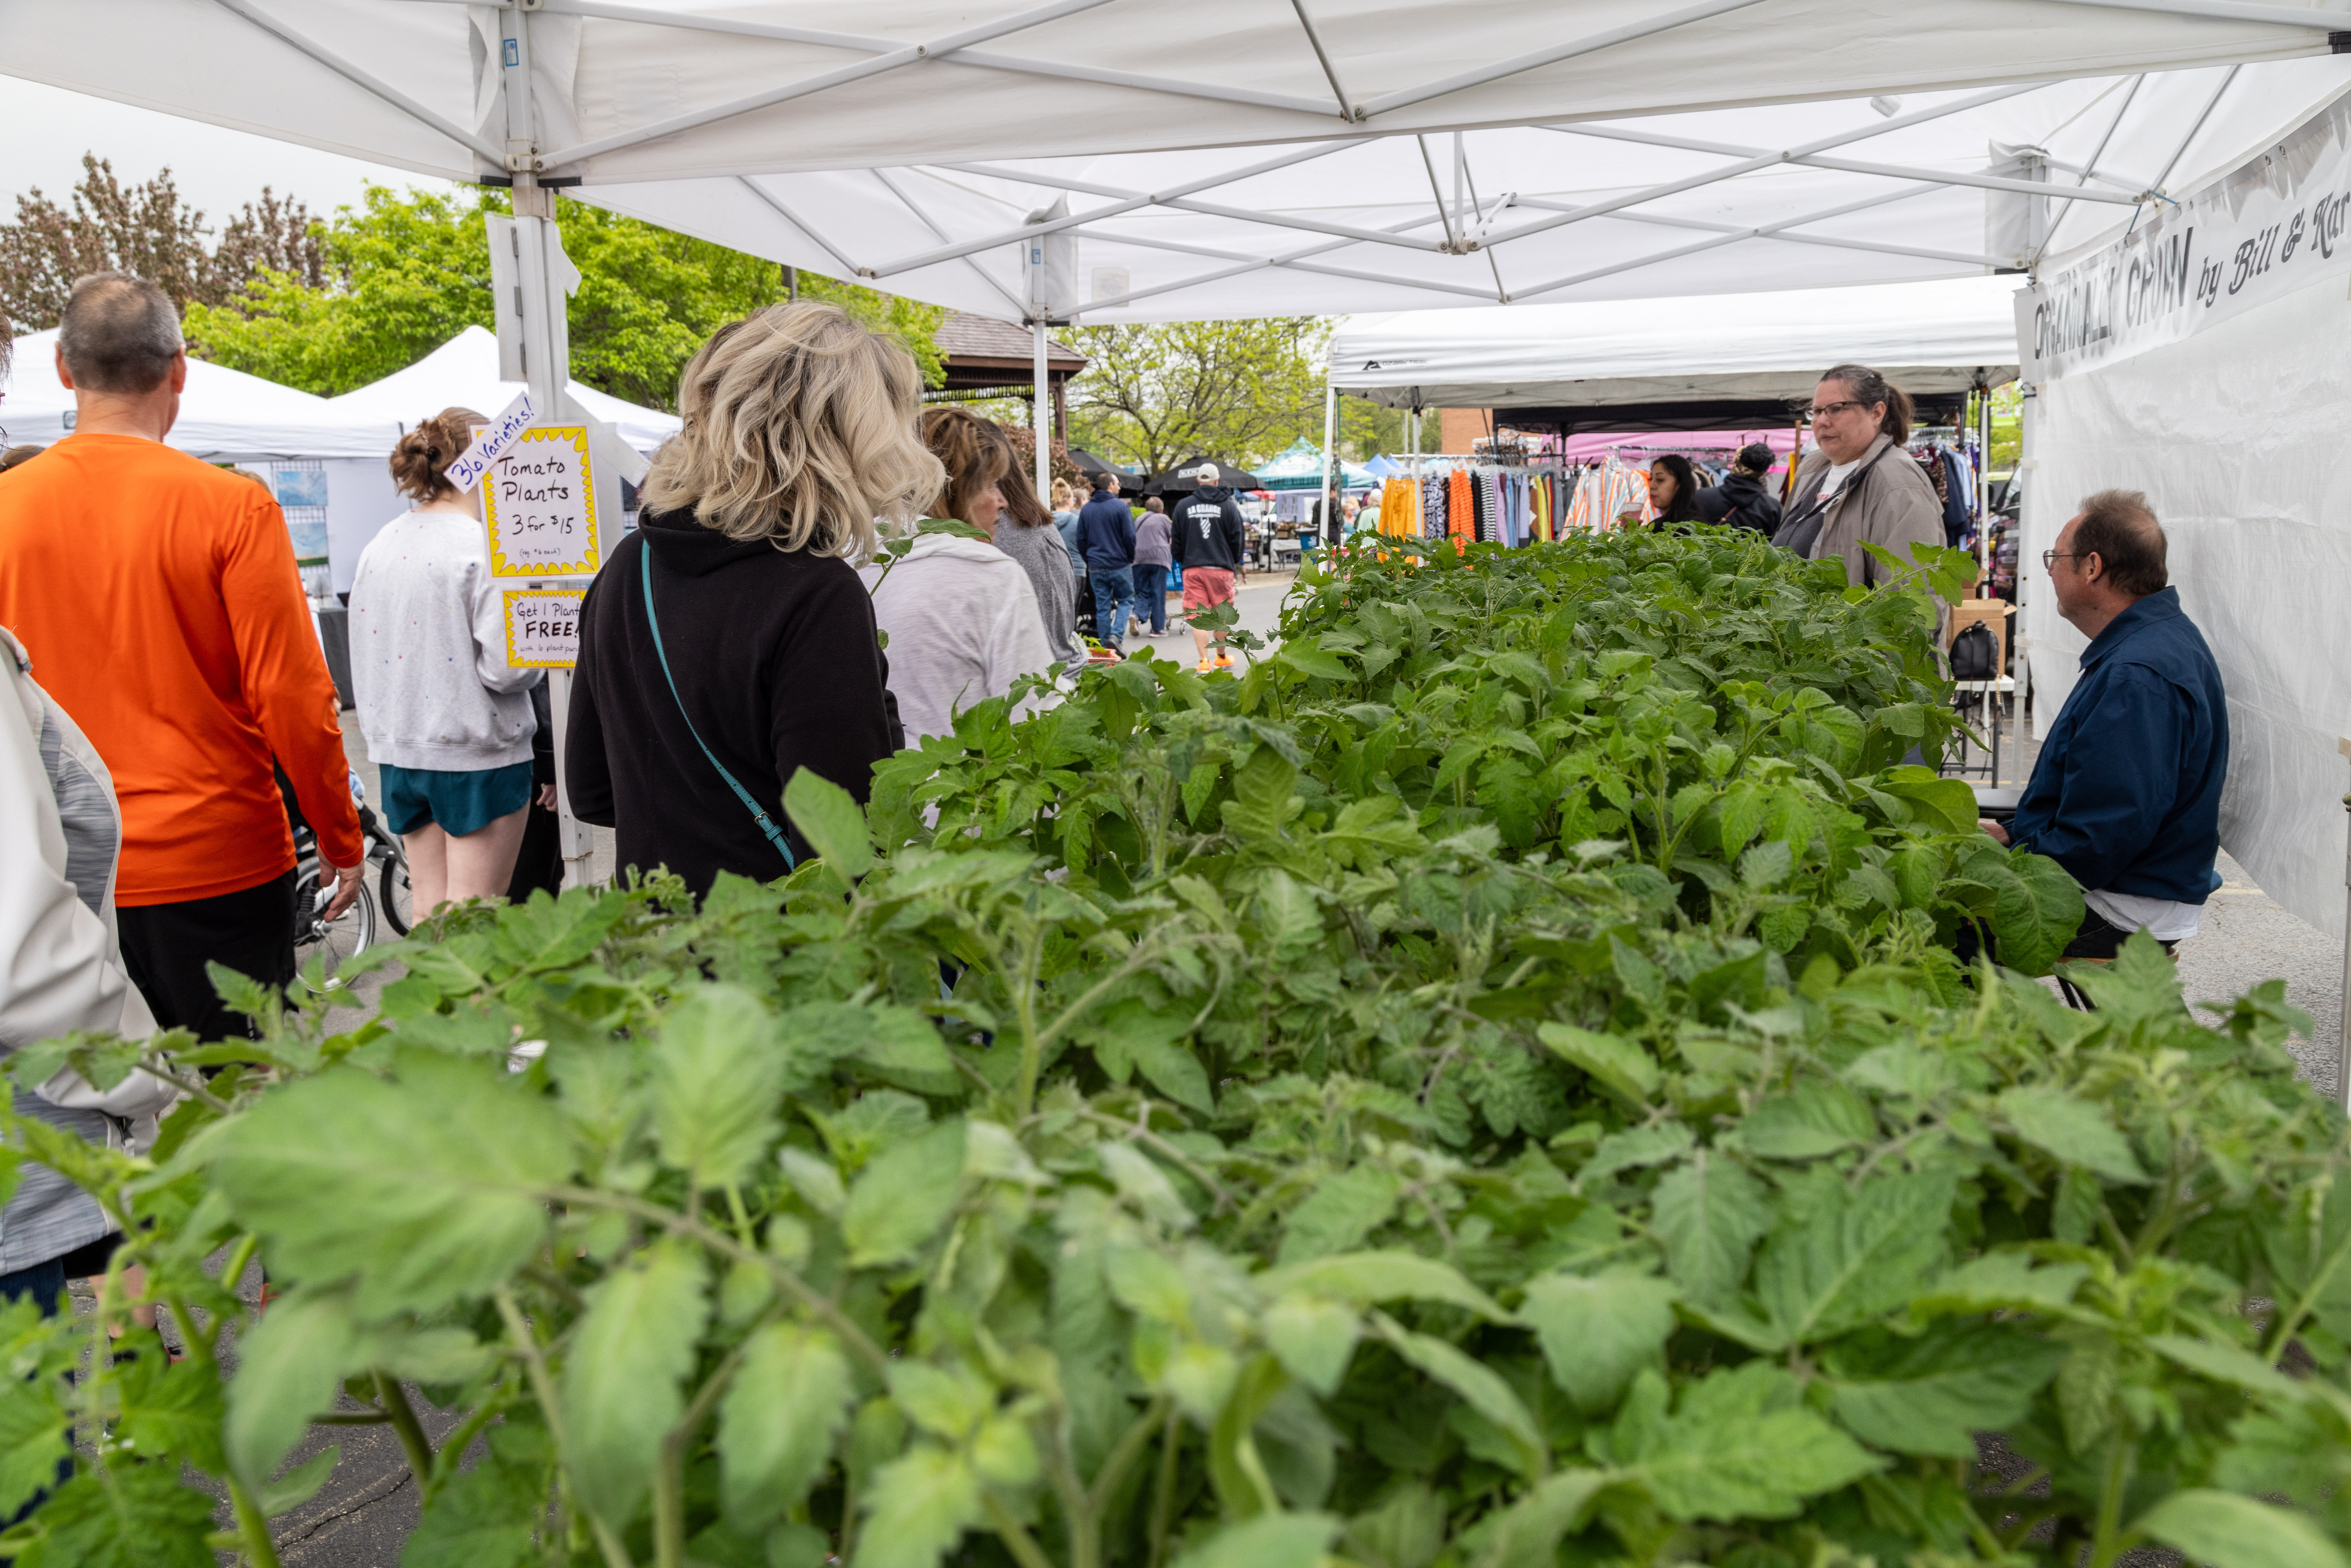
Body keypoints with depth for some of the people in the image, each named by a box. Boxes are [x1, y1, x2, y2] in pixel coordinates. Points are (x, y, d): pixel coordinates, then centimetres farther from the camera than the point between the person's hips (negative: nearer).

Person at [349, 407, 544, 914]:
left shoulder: (379, 548, 7)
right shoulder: (484, 548, -14)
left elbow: (365, 660, 12)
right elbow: (505, 668, -19)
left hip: (399, 752, 7)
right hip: (477, 757, -7)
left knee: (427, 914, 15)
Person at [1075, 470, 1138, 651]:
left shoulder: (1087, 509, 7)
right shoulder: (1120, 506, -8)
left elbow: (1081, 540, 9)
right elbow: (1130, 536, -10)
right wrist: (1131, 558, 4)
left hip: (1095, 567, 4)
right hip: (1119, 565, -4)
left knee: (1102, 607, 8)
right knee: (1126, 600, 10)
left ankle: (1106, 646, 8)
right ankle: (1116, 635, -11)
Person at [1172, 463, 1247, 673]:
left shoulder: (1183, 506, 5)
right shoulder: (1229, 506, 0)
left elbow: (1176, 539, 10)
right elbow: (1237, 539, 4)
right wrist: (1234, 562, 20)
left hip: (1192, 568, 1)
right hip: (1221, 568, 0)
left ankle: (1204, 661, -9)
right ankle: (1222, 657, 26)